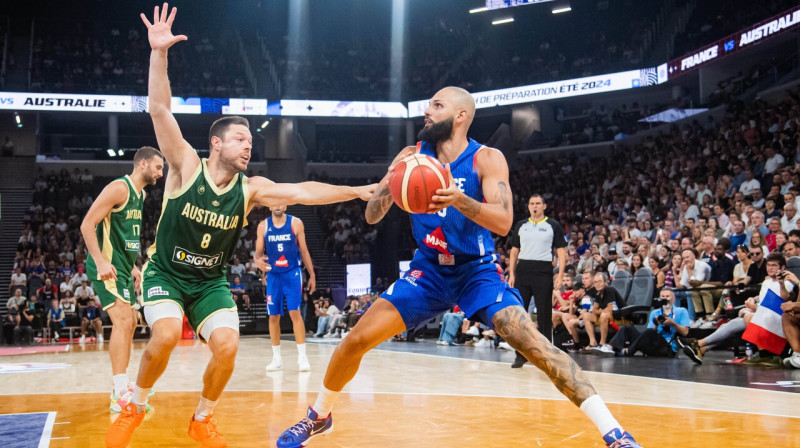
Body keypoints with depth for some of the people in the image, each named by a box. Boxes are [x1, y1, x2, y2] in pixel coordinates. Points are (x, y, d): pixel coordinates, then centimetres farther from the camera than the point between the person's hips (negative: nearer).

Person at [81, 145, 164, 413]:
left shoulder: (140, 194, 15)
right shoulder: (119, 188, -14)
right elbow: (87, 225, -18)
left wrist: (132, 266, 22)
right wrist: (101, 261, -26)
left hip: (122, 267, 10)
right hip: (107, 266, -10)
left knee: (129, 323, 14)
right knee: (123, 321, -18)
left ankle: (121, 386, 26)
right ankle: (120, 395, -18)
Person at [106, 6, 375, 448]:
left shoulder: (251, 189, -8)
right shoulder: (186, 167, -14)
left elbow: (301, 191, -17)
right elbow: (159, 110, -24)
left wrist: (357, 191, -28)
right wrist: (159, 52, -34)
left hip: (210, 281, 3)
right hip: (165, 272, -3)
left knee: (227, 346, -15)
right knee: (165, 335, -27)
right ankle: (134, 406, 4)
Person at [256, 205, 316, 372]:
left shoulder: (296, 223, -2)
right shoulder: (263, 226, 2)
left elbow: (303, 250, 3)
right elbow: (258, 252, 4)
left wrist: (312, 275, 3)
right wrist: (258, 260, -21)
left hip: (292, 274, -2)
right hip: (273, 275, 2)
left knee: (295, 313, -10)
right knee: (273, 316, 5)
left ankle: (302, 356, -7)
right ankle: (277, 358, 16)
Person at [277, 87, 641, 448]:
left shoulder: (487, 159, -13)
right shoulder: (412, 156, -4)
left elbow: (503, 222, -25)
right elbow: (372, 217, -5)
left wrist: (459, 199, -42)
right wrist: (388, 184, -26)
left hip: (478, 271, -3)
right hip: (429, 271, 3)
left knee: (532, 343, -21)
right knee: (355, 340, -5)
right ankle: (317, 417, 21)